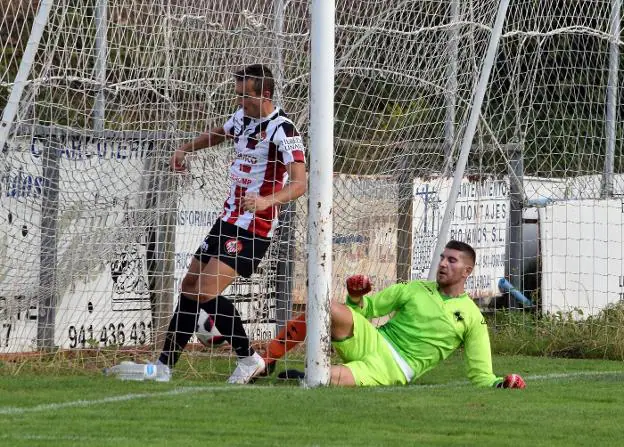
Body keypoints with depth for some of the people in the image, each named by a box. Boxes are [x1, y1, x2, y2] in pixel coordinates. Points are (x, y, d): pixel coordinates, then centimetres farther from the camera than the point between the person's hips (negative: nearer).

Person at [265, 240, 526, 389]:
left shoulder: (472, 317, 8)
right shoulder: (415, 289, 15)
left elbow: (480, 375, 9)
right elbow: (367, 308, 18)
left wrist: (499, 383, -13)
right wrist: (355, 298, -5)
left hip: (395, 369, -3)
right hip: (373, 342, 3)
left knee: (333, 378, -36)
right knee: (334, 311, -32)